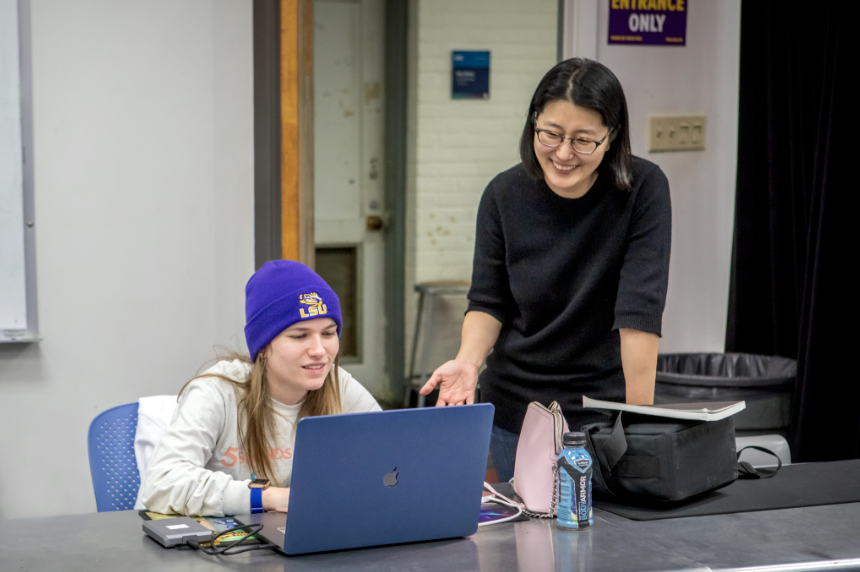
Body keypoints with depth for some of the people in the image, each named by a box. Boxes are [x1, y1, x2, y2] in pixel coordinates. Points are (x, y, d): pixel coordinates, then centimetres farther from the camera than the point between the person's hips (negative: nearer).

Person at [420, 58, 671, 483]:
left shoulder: (643, 189, -15)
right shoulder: (504, 195, -6)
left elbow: (640, 310, -20)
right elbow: (488, 301, 2)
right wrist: (467, 361, -17)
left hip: (607, 407, -2)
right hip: (516, 409, 2)